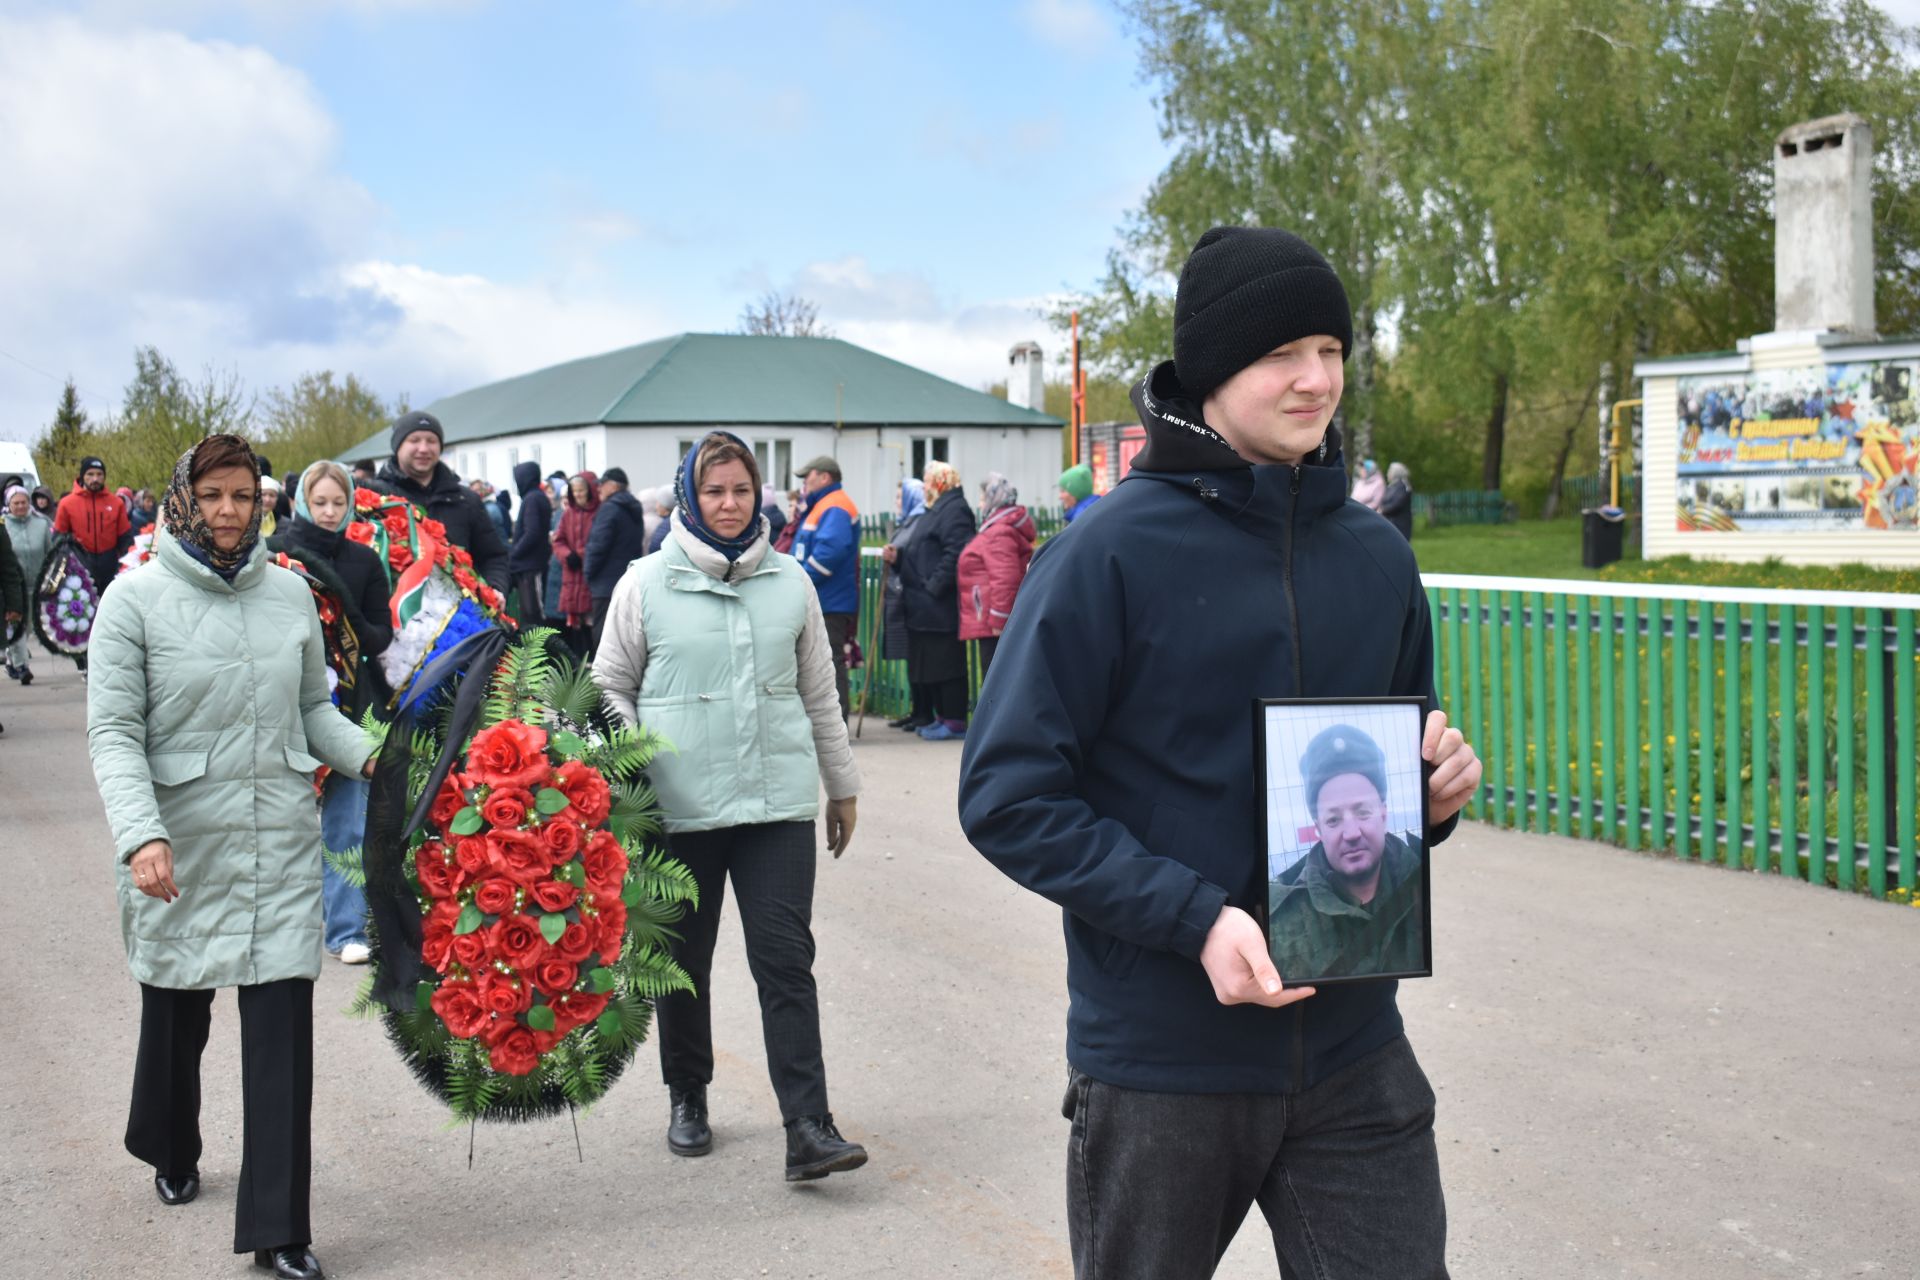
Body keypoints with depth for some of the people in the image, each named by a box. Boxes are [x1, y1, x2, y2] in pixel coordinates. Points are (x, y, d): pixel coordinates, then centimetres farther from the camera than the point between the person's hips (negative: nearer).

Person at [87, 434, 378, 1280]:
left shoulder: (291, 593, 3)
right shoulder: (136, 598, -6)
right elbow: (114, 732, -9)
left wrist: (368, 758, -4)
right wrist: (141, 834, -22)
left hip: (281, 842, 2)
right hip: (180, 846, -1)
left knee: (282, 1030, -3)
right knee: (175, 1012, 17)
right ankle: (171, 1153, 46)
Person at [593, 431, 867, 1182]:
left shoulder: (790, 581, 7)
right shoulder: (646, 584, 0)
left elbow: (819, 694, 15)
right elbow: (611, 688, 6)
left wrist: (841, 785, 18)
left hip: (778, 800, 1)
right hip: (678, 805, 0)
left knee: (785, 959, -5)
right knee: (684, 959, 12)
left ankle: (807, 1128, -5)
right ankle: (688, 1098, 32)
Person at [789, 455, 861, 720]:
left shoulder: (835, 509, -14)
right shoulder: (821, 507, 20)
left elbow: (830, 551, -27)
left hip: (829, 602, -11)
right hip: (818, 601, 11)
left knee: (829, 661, -9)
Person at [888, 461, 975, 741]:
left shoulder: (954, 510, -11)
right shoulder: (936, 511, 22)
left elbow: (955, 554, -23)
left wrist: (934, 586, -24)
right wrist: (898, 557, 8)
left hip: (943, 605, -10)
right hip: (927, 607, 10)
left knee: (947, 662, -5)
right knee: (932, 662, 13)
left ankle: (955, 721, -1)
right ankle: (943, 717, 20)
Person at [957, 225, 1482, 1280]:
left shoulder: (1378, 558, 5)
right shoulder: (1114, 551, -12)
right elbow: (1008, 798, -13)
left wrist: (1431, 794, -5)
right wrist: (1195, 918, -23)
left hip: (1352, 1052, 4)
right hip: (1161, 1065, -3)